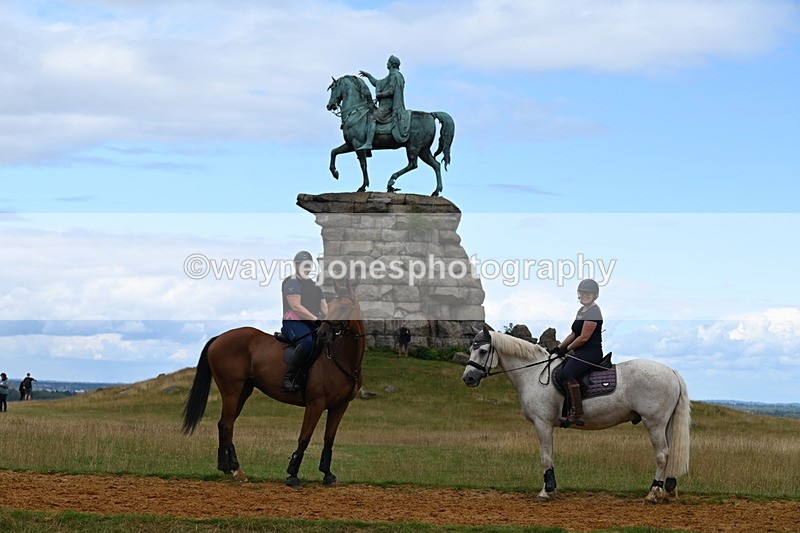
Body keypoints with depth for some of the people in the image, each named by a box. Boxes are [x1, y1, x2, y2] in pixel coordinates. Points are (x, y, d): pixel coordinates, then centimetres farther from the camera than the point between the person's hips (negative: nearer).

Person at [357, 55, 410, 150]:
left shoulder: (394, 75, -9)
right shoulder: (391, 76, 24)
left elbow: (391, 91, -20)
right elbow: (377, 83, 32)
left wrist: (379, 95, -9)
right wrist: (368, 75, 31)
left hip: (388, 106, -11)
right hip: (386, 104, 11)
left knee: (371, 117, -24)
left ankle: (368, 143, -37)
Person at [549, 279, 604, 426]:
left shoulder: (593, 312, -12)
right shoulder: (581, 310, 19)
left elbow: (583, 338, -16)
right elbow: (574, 334, 24)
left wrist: (566, 349, -5)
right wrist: (559, 347, 14)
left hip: (591, 352, -11)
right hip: (580, 352, 11)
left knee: (567, 374, -29)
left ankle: (577, 414, -32)